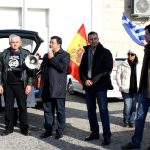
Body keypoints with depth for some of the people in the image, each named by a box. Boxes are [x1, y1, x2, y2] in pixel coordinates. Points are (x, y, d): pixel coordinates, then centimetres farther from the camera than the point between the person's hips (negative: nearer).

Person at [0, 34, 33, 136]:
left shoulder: (26, 54, 1)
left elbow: (30, 70, -1)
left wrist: (29, 84, -9)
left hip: (20, 85, -2)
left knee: (22, 107, 3)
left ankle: (24, 128, 13)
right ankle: (9, 128, 18)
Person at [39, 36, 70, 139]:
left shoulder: (64, 55, -1)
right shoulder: (46, 55, 19)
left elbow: (63, 68, -17)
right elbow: (43, 68, 26)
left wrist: (52, 58, -11)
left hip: (58, 88, -6)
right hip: (46, 88, 6)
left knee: (60, 110, 2)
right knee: (47, 110, 10)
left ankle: (60, 131, 11)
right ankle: (48, 130, 19)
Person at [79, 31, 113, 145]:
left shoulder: (105, 52, -2)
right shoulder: (86, 53, 14)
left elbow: (107, 69, -10)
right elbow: (81, 69, 14)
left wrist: (93, 80, -14)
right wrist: (85, 80, -6)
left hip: (100, 86, -5)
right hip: (88, 85, 5)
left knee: (103, 110, -7)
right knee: (91, 110, 9)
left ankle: (107, 136, -3)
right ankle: (94, 132, 19)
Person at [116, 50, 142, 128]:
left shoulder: (139, 65, 4)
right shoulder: (123, 65, -2)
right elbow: (118, 76, 1)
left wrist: (139, 87, 3)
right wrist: (120, 86, -2)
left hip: (136, 90, 3)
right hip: (126, 90, -2)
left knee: (133, 106, 8)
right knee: (127, 106, -6)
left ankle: (131, 121, 22)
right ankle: (126, 121, 14)